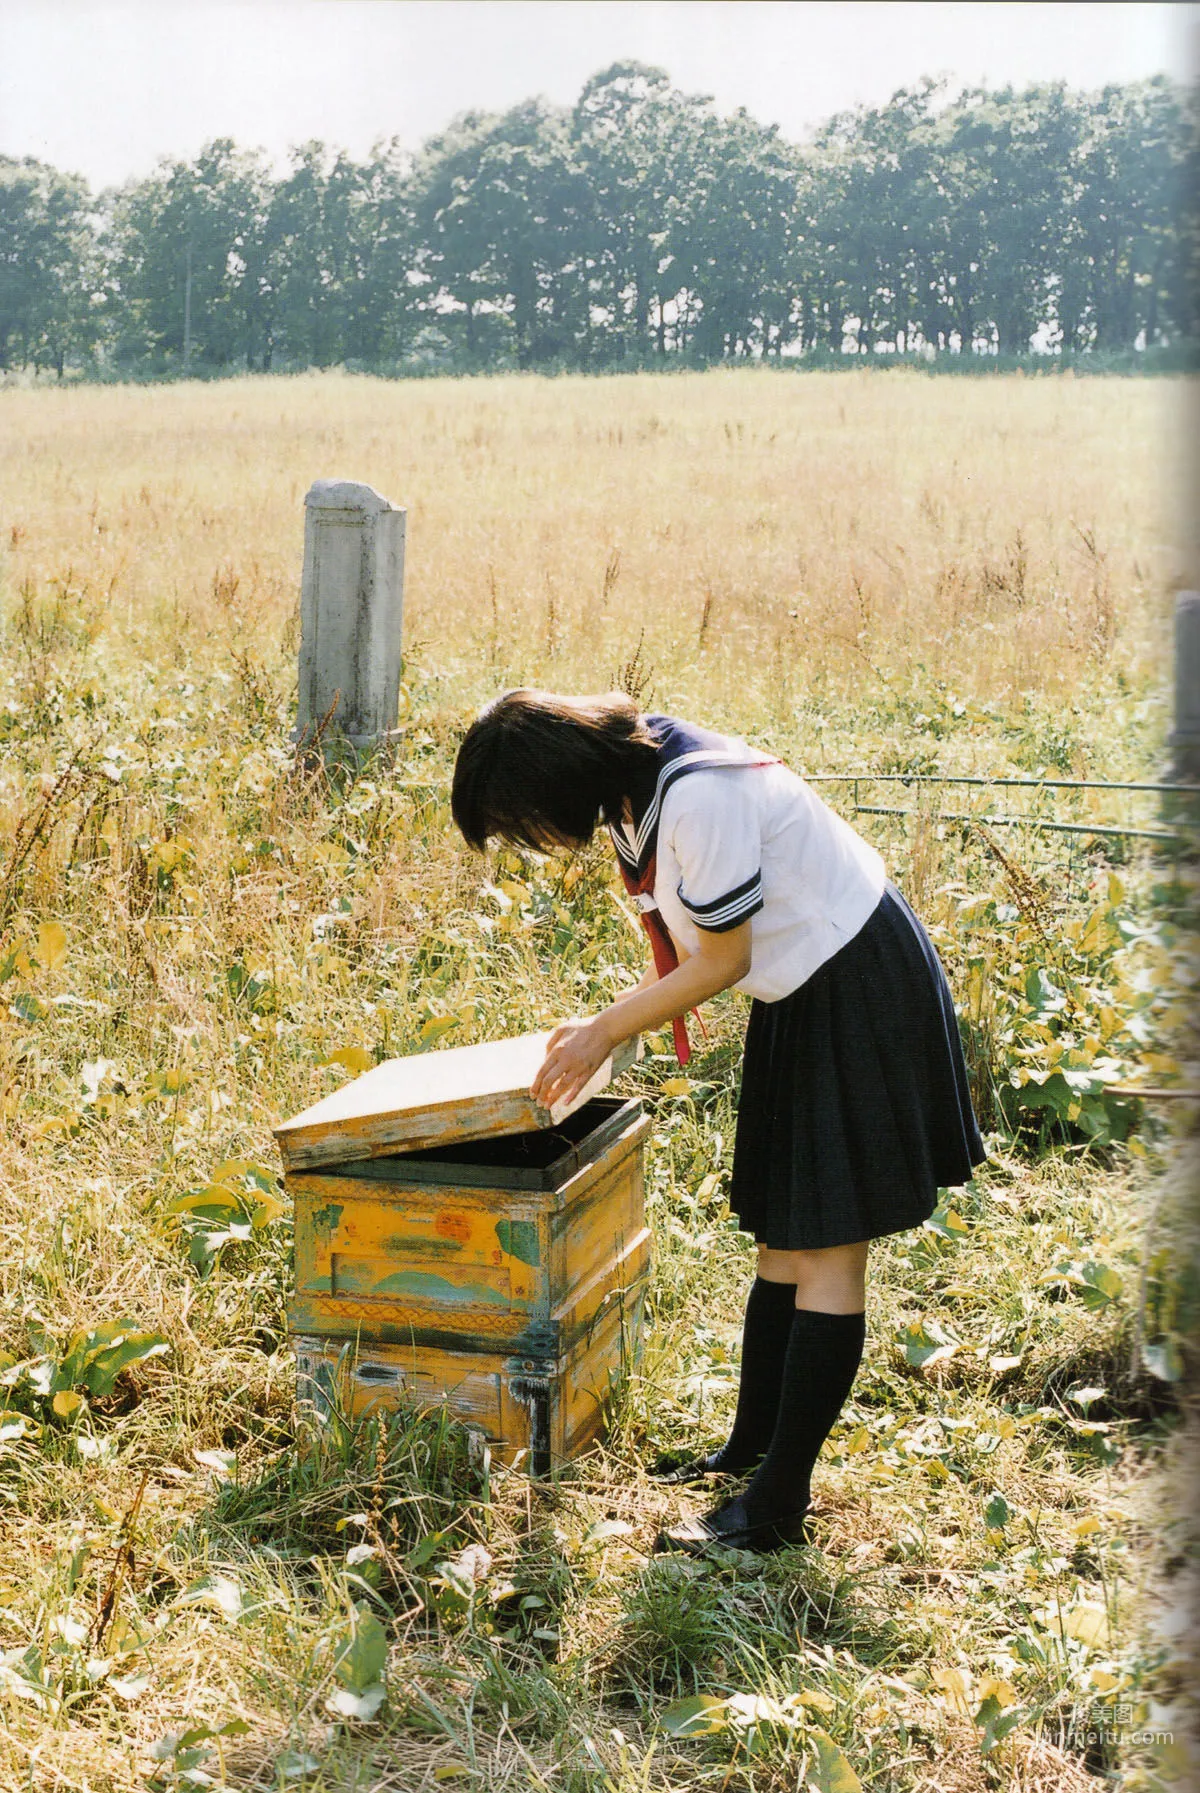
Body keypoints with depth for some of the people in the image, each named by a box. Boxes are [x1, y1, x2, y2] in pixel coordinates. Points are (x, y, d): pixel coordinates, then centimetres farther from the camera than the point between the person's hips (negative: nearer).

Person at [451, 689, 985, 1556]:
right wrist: (607, 1027, 7)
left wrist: (606, 1032, -7)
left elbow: (721, 964, -18)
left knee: (826, 1247, -6)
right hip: (804, 998, 10)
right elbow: (689, 951, 14)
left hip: (863, 991, -10)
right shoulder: (637, 790, 4)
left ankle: (778, 1505, -2)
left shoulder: (698, 794, -26)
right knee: (781, 1234, 14)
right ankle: (752, 1451, 25)